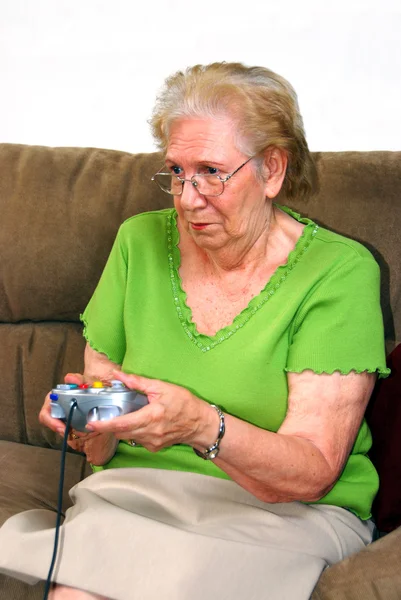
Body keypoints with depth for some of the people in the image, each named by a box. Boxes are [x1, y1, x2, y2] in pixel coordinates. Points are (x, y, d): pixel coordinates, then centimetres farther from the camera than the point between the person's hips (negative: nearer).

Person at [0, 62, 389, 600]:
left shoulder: (339, 271, -7)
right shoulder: (139, 243, 6)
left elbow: (313, 472, -14)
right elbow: (102, 447, 10)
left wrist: (203, 427, -32)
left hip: (287, 515, -2)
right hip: (140, 490, 3)